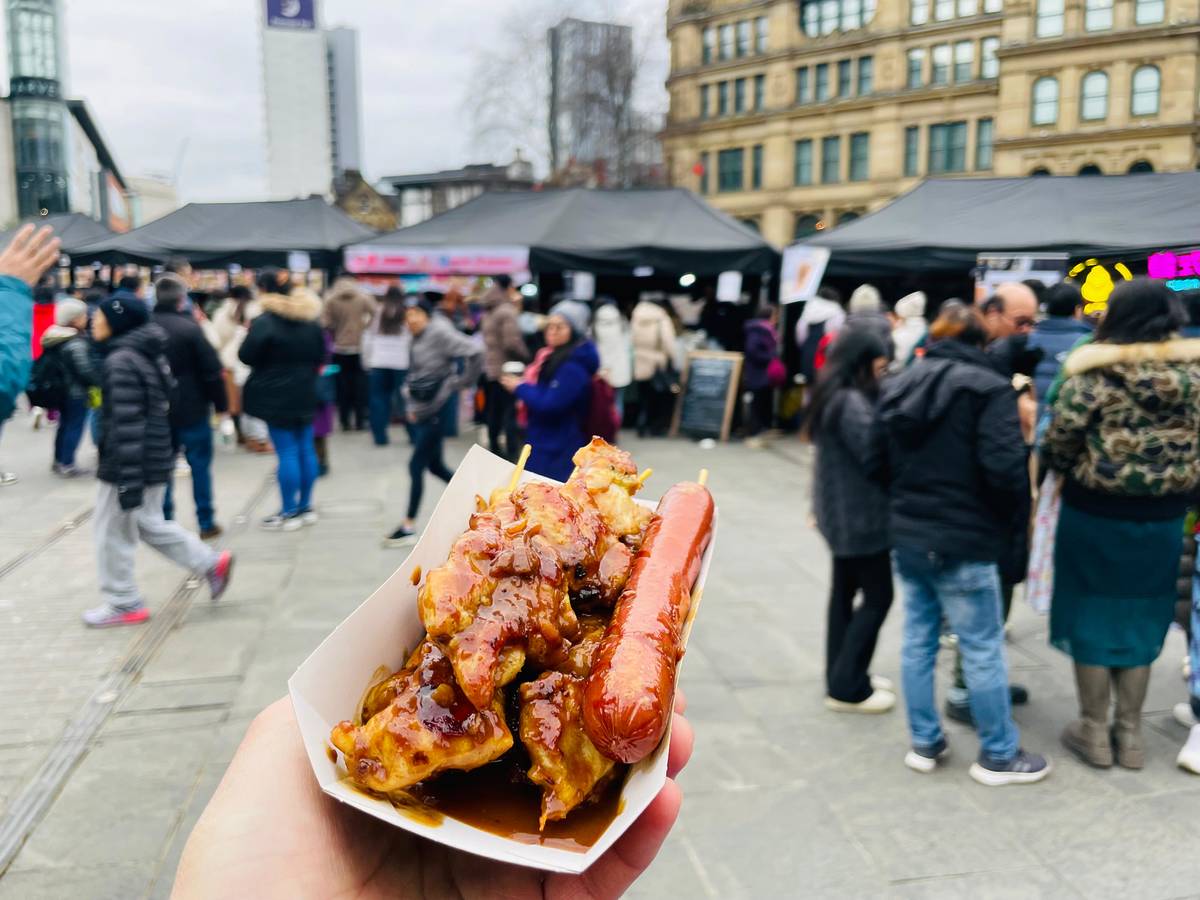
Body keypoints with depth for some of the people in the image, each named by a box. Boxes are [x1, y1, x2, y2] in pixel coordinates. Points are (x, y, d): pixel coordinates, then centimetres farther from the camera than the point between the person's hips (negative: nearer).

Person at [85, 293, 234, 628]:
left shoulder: (121, 362, -20)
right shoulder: (147, 353, 10)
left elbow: (127, 426, -24)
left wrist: (127, 481, -24)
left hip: (130, 466, -9)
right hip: (154, 461, 9)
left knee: (112, 534, 6)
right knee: (149, 525, 21)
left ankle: (123, 604, 19)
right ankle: (212, 563, 22)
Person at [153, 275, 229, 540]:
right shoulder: (190, 328, -15)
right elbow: (212, 371, -15)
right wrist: (221, 402, -4)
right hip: (192, 408, -4)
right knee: (200, 465, 5)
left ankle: (165, 522, 17)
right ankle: (206, 523, 9)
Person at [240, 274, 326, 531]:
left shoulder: (264, 323, -15)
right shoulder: (310, 320, 7)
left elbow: (247, 356, -12)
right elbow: (321, 356, 12)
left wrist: (249, 335, 5)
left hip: (276, 396, -6)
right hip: (305, 394, 6)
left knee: (287, 452, -4)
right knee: (306, 449, 10)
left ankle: (289, 513, 2)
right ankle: (305, 507, 19)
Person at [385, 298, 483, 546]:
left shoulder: (439, 332, -15)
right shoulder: (419, 338, 10)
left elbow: (474, 351, -24)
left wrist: (461, 382, -14)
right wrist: (412, 406, 14)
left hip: (436, 413, -9)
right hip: (421, 413, 9)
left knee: (416, 465, -4)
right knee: (435, 466, 13)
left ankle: (409, 526, 5)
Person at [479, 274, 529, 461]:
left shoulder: (488, 311, 12)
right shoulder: (506, 311, -15)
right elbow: (512, 342, -20)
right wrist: (526, 357, -6)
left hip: (491, 368, 9)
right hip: (507, 369, -8)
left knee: (494, 413, 15)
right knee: (511, 414, -6)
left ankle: (495, 449, 24)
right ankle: (512, 454, -8)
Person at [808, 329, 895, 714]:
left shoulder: (834, 397, 11)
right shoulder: (853, 403, -21)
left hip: (842, 511, 10)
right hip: (860, 515, -10)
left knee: (845, 590, 15)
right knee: (878, 597, -1)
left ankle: (842, 676, 25)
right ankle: (848, 688, 5)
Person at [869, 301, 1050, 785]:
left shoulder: (898, 384, 7)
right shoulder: (988, 387, -12)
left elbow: (876, 464, 8)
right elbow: (1005, 471, -20)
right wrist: (1022, 492, 1)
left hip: (907, 537, 6)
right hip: (963, 542, -6)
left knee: (918, 640, 14)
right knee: (983, 648, 7)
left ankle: (925, 743, 25)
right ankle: (998, 755, 20)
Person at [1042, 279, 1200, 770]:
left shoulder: (1095, 372, -14)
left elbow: (1059, 444, -11)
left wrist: (1054, 463, 10)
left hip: (1095, 512, -4)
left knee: (1092, 612, 11)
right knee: (1140, 616, 16)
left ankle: (1093, 730, 21)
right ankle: (1129, 732, 26)